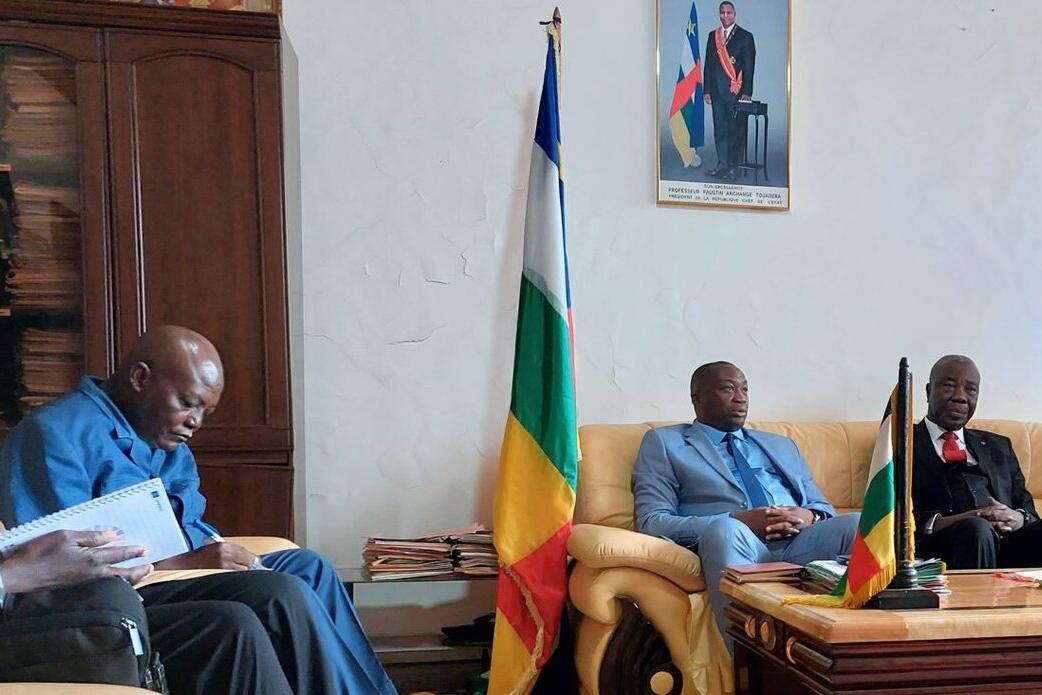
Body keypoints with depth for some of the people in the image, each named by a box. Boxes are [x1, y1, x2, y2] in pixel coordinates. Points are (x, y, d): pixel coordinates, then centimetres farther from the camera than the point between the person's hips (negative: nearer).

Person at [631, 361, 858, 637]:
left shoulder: (782, 445, 33)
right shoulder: (664, 442, 16)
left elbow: (823, 508, 27)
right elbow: (651, 522, 2)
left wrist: (808, 517, -1)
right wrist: (737, 521, -11)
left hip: (798, 544, 4)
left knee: (857, 524, -25)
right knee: (726, 530, -38)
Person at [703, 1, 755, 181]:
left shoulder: (745, 37, 2)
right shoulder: (713, 36, 14)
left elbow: (749, 66, -2)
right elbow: (708, 63, 15)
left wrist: (747, 92, -9)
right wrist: (707, 90, 8)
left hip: (736, 90, -4)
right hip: (717, 90, 4)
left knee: (736, 129, -4)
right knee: (719, 129, 6)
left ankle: (734, 168, 1)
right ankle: (722, 165, 14)